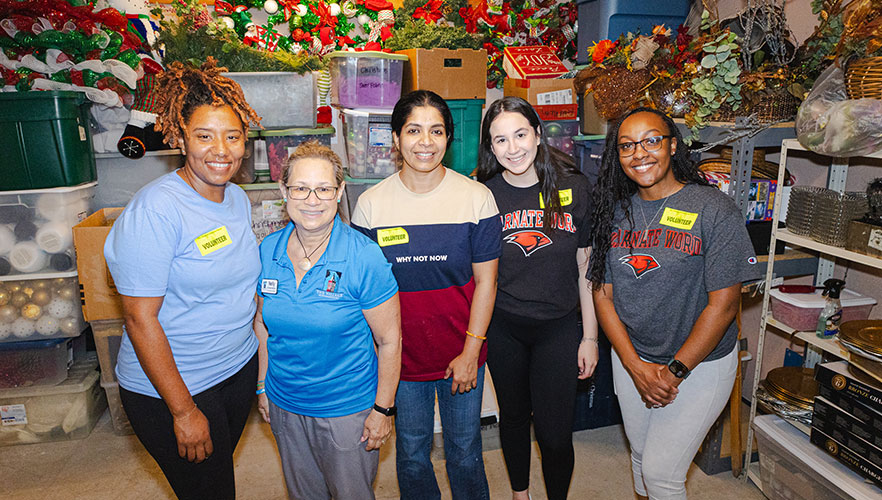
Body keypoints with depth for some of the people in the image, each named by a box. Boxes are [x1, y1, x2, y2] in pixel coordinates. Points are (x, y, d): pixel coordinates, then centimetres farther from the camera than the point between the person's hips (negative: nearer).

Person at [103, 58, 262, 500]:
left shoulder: (238, 199, 1)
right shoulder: (155, 210, -22)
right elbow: (141, 318, -21)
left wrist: (262, 359, 11)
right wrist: (184, 411, -18)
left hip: (240, 370, 7)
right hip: (168, 389, -6)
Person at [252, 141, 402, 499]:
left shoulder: (364, 257, -21)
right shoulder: (268, 251, -6)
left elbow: (389, 340, -14)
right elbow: (263, 323, 8)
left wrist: (383, 409, -12)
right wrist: (263, 386, 11)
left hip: (348, 408, -4)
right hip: (285, 404, 5)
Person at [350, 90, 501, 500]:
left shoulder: (476, 197, -8)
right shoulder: (370, 204, -6)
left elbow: (485, 280, -5)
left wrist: (471, 352, -7)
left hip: (463, 356, 0)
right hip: (401, 355, 1)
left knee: (465, 453, 17)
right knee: (411, 453, 19)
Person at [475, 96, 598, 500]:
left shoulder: (574, 188, -7)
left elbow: (587, 267, -1)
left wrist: (590, 336, 0)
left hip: (558, 327, -1)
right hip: (502, 327, 1)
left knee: (555, 434, 4)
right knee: (514, 415, 20)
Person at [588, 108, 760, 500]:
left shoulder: (714, 210, -14)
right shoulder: (616, 213, -1)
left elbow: (722, 304, -15)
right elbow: (602, 294, -1)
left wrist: (674, 371, -14)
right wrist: (635, 366, -10)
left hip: (699, 362, -4)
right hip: (630, 359, 4)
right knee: (641, 456, 20)